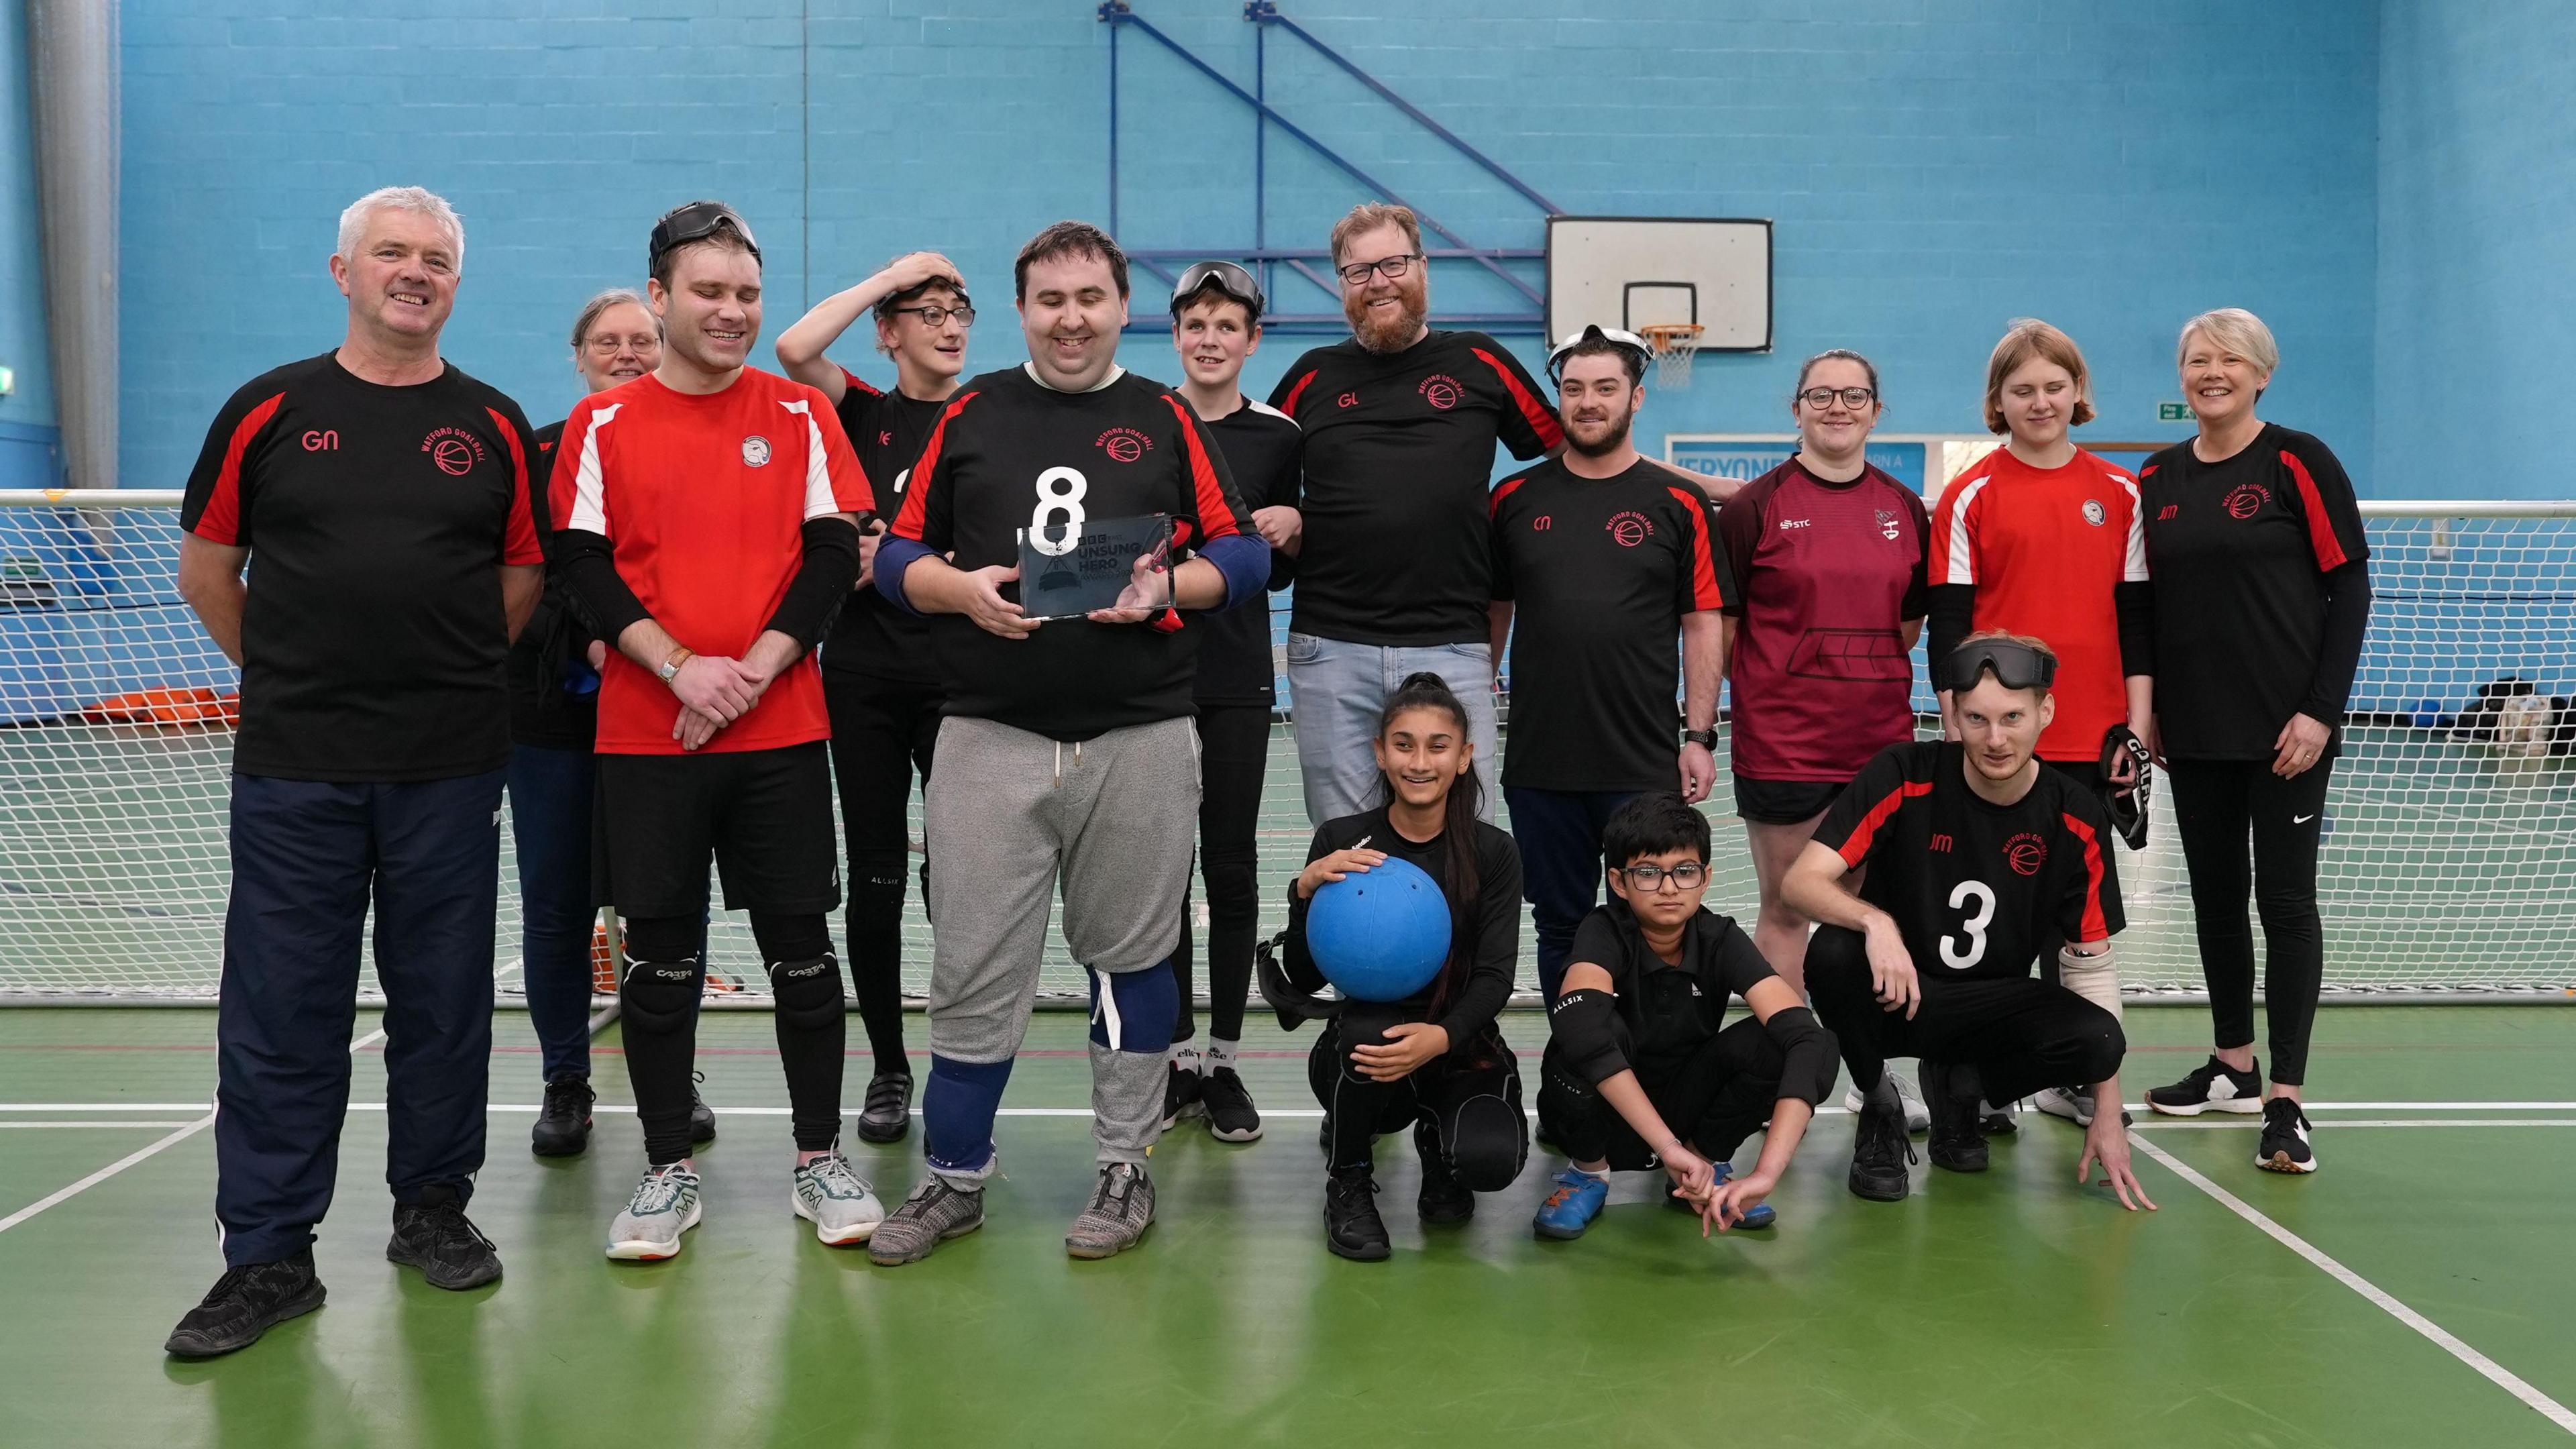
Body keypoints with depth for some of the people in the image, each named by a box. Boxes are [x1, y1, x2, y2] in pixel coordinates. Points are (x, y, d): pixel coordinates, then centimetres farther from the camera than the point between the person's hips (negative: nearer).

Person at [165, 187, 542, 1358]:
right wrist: (291, 670, 10)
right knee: (280, 1017, 2)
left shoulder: (493, 427, 6)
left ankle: (433, 1207, 25)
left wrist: (444, 668, 8)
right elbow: (207, 568, 11)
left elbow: (522, 578, 12)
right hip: (294, 767, -1)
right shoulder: (268, 412, 4)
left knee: (442, 1003, 9)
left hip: (450, 767, 1)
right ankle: (268, 1255, 11)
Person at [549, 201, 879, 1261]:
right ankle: (668, 1170, 18)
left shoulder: (801, 416, 5)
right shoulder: (602, 424, 4)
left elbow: (835, 556, 0)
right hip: (644, 734, 0)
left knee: (800, 944, 4)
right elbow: (583, 566, -1)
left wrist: (756, 666, -12)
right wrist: (680, 666, -14)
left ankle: (820, 1158, 18)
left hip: (781, 730, 0)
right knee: (659, 954, 5)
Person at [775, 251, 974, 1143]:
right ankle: (888, 1070, 18)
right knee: (875, 876, 6)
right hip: (863, 671, 1)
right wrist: (888, 275, -5)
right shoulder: (862, 414, 7)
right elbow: (793, 348, -12)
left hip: (957, 673, -1)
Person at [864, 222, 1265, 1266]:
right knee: (973, 970, 2)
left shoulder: (1166, 420, 9)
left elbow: (1243, 553, 6)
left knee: (1131, 957, 9)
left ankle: (1125, 1170, 22)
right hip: (989, 738, 0)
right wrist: (963, 590, -12)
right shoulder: (970, 415, 10)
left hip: (1140, 739, 0)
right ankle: (953, 1179, 16)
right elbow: (898, 554, 8)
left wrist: (1165, 585, -13)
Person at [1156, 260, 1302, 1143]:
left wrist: (1290, 532, -11)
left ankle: (1225, 1060, 13)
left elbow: (1283, 573, 10)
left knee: (1231, 866, 3)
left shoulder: (1279, 437, 4)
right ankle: (1178, 1055, 15)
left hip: (1238, 679, 0)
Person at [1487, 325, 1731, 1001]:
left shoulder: (1677, 503, 2)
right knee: (1560, 930, 11)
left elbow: (1702, 625, 2)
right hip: (1538, 764, 2)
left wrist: (1700, 736, -4)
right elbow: (1491, 614, 12)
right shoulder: (1514, 500, 7)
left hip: (1645, 767, -2)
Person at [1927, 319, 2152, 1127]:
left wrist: (2136, 727, 3)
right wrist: (1960, 733, -6)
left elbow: (2137, 620, 9)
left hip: (2093, 741, 3)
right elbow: (1948, 627, -2)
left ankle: (2074, 1078, 20)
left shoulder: (2119, 495, 8)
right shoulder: (1970, 497, 0)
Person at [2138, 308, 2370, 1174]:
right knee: (2215, 893, 12)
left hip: (2284, 727, -5)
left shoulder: (2298, 463, -5)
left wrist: (2322, 710, -13)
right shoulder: (2158, 479, 8)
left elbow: (2350, 589, -6)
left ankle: (2285, 1101, 3)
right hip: (2193, 730, 5)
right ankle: (2234, 1065, 26)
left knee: (2285, 898, -2)